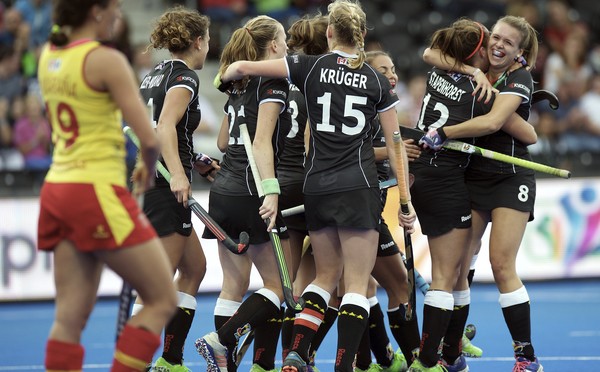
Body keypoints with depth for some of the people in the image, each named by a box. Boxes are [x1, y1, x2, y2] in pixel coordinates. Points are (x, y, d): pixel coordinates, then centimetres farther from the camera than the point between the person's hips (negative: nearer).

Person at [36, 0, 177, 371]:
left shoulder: (48, 56, 11)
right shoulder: (106, 60, -12)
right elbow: (149, 138, -14)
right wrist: (149, 170, 5)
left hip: (57, 188, 8)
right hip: (98, 191, -8)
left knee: (71, 317, 5)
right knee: (162, 301, -1)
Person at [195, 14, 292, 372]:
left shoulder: (240, 83, 16)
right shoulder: (274, 81, -7)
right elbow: (262, 141, -18)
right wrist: (271, 191, -26)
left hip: (223, 193, 8)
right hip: (252, 195, -8)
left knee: (234, 286, 9)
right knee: (279, 285, -3)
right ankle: (220, 340, -16)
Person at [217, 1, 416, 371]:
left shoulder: (310, 67, 2)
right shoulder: (377, 81, 3)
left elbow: (242, 67, 0)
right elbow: (395, 145, 4)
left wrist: (224, 78, 23)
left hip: (316, 187, 3)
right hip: (359, 187, -3)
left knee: (327, 275, 18)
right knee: (357, 283, 0)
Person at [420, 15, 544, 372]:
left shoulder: (519, 78, -9)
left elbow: (493, 121, -24)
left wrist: (442, 133, -22)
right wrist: (466, 69, -12)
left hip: (510, 180, -6)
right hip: (472, 179, 6)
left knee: (502, 266, -12)